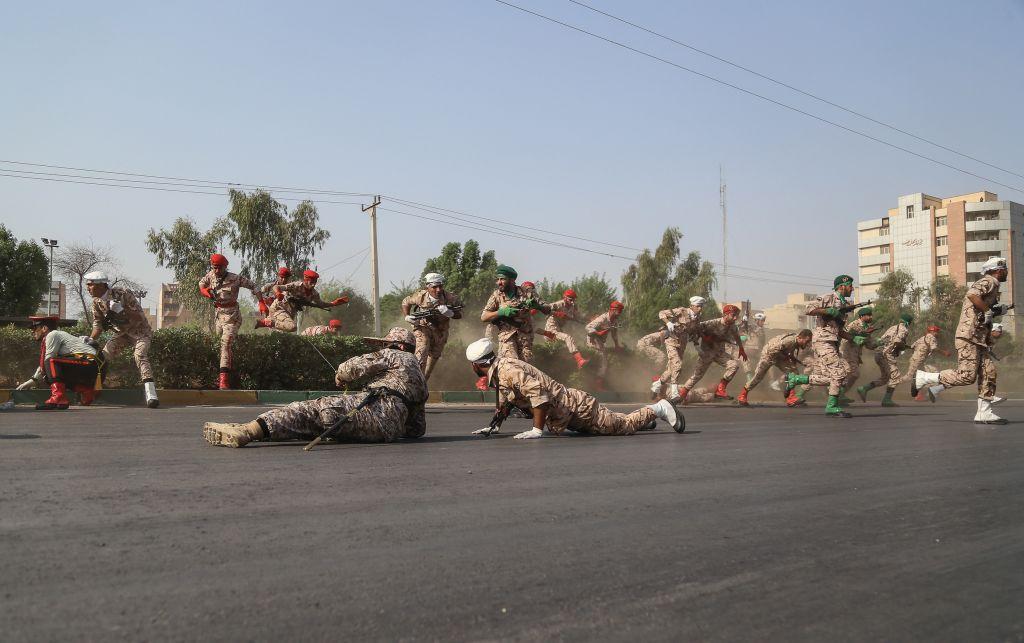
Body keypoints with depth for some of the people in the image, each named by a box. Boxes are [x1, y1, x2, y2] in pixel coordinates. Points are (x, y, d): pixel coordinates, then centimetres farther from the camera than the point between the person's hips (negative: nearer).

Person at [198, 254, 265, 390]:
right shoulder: (210, 276, 5)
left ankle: (224, 379, -25)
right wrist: (205, 290, 4)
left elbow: (252, 286, -3)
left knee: (226, 343, -18)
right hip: (219, 314, 6)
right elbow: (201, 283, 25)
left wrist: (261, 303, -5)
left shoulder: (235, 278, -10)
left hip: (231, 315, -6)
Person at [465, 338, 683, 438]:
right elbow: (505, 401, 23)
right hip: (565, 415, 9)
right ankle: (646, 417, 36)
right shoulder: (497, 372, 8)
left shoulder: (507, 369, -23)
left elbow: (537, 392, -34)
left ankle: (657, 409, 11)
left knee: (621, 425, -1)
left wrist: (537, 430, -31)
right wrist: (493, 427, 17)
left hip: (573, 406, -9)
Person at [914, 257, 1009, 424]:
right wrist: (988, 311, -19)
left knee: (988, 373, 4)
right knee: (966, 375, -14)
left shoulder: (992, 286, 24)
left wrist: (998, 310, 13)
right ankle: (923, 377, -4)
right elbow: (972, 294, -28)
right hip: (969, 336, -10)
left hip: (979, 339, 10)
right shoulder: (989, 281, -7)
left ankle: (984, 413, 6)